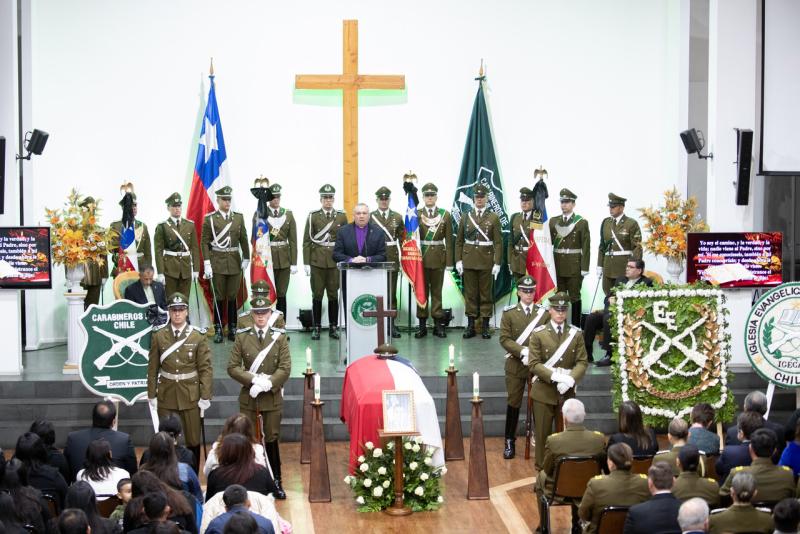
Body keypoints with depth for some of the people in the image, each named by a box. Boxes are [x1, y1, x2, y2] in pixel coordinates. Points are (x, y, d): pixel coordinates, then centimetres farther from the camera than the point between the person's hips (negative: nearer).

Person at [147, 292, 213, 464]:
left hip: (191, 396, -1)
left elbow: (206, 369, -3)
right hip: (166, 396, 1)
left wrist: (205, 397, -7)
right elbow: (153, 368, 3)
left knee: (193, 441, 5)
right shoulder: (158, 336, 0)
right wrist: (151, 396, 2)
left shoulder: (198, 337, -3)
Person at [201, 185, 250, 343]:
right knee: (219, 297, 1)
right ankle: (218, 330, 7)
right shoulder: (210, 219, -3)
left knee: (233, 296, 6)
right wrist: (206, 263, -11)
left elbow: (244, 240, 10)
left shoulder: (238, 217, 7)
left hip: (235, 262, 3)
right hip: (218, 262, -3)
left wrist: (246, 259, 5)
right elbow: (204, 242, -5)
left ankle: (232, 329, 12)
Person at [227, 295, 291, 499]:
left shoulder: (279, 338, 2)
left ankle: (276, 482, 15)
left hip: (272, 398, 0)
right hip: (248, 398, 0)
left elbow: (285, 368, -5)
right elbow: (233, 367, -3)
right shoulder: (242, 338, 1)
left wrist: (267, 384, -17)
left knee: (271, 440, 6)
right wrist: (254, 380, -16)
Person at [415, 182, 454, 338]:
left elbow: (449, 240, 2)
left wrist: (449, 261, -2)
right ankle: (422, 325, 10)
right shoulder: (416, 214, 3)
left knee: (437, 291, 5)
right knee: (421, 291, 4)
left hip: (438, 257, 0)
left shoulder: (445, 215, 4)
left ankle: (438, 324, 11)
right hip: (420, 257, 0)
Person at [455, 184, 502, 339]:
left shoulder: (493, 217, 1)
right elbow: (459, 241, 9)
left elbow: (498, 242, -2)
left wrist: (497, 263, -9)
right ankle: (470, 325, 10)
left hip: (486, 261, -2)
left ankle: (485, 326, 8)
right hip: (468, 261, 2)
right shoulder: (465, 217, 7)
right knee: (470, 293, 5)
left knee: (486, 294, 3)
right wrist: (458, 260, 2)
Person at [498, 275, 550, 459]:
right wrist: (523, 351, -20)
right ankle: (510, 441, 15)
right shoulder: (509, 313, 1)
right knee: (513, 403, 6)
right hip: (515, 366, 0)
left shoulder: (544, 313, 2)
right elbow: (504, 339, -7)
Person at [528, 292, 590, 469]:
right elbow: (533, 364, -9)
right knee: (543, 433, 4)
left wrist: (570, 379, -18)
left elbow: (582, 362, 0)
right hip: (544, 392, -2)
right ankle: (542, 469, 15)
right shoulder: (538, 334, -4)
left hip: (567, 392, 2)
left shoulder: (576, 334, 4)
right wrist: (556, 376, -22)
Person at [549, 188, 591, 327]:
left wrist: (584, 268, -11)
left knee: (574, 296, 3)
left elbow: (586, 247, -6)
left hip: (574, 266, -4)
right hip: (557, 265, 4)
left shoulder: (582, 222, -2)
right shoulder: (553, 221, 9)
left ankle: (576, 326, 9)